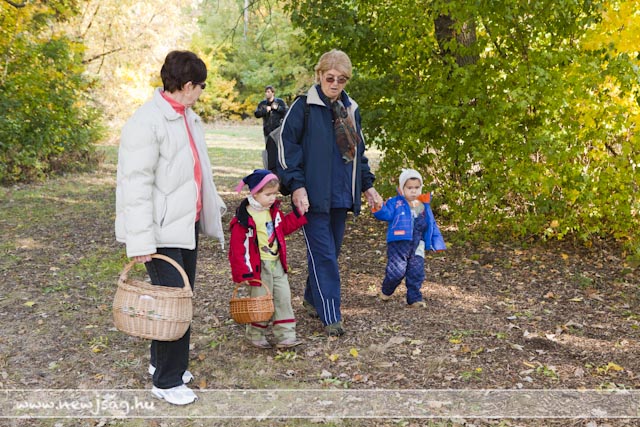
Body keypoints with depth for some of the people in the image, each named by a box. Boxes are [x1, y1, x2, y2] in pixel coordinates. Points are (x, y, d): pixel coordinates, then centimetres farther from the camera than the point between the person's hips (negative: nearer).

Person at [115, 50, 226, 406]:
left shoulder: (188, 117, 10)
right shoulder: (147, 122, -17)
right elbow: (136, 185, -21)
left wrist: (213, 206, 26)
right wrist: (141, 241, -23)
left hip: (187, 225, 9)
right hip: (162, 231, -9)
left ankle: (161, 360, 33)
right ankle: (167, 380, 12)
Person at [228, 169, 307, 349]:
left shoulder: (274, 211, 7)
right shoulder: (244, 218, -17)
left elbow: (284, 227, 22)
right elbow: (238, 246, -15)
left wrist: (298, 214, 8)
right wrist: (244, 272, -17)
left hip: (277, 264, 7)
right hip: (259, 267, -7)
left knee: (284, 298, 6)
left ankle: (286, 336, 12)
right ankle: (255, 334, 22)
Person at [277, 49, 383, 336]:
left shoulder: (350, 110, 13)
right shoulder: (304, 107, -6)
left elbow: (358, 152, 22)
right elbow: (286, 147, -8)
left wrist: (367, 186, 18)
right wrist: (296, 185, -15)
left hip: (341, 196, 6)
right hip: (314, 195, -6)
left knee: (332, 251, 13)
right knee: (323, 254, -7)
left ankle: (312, 298, 32)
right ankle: (330, 316, -2)